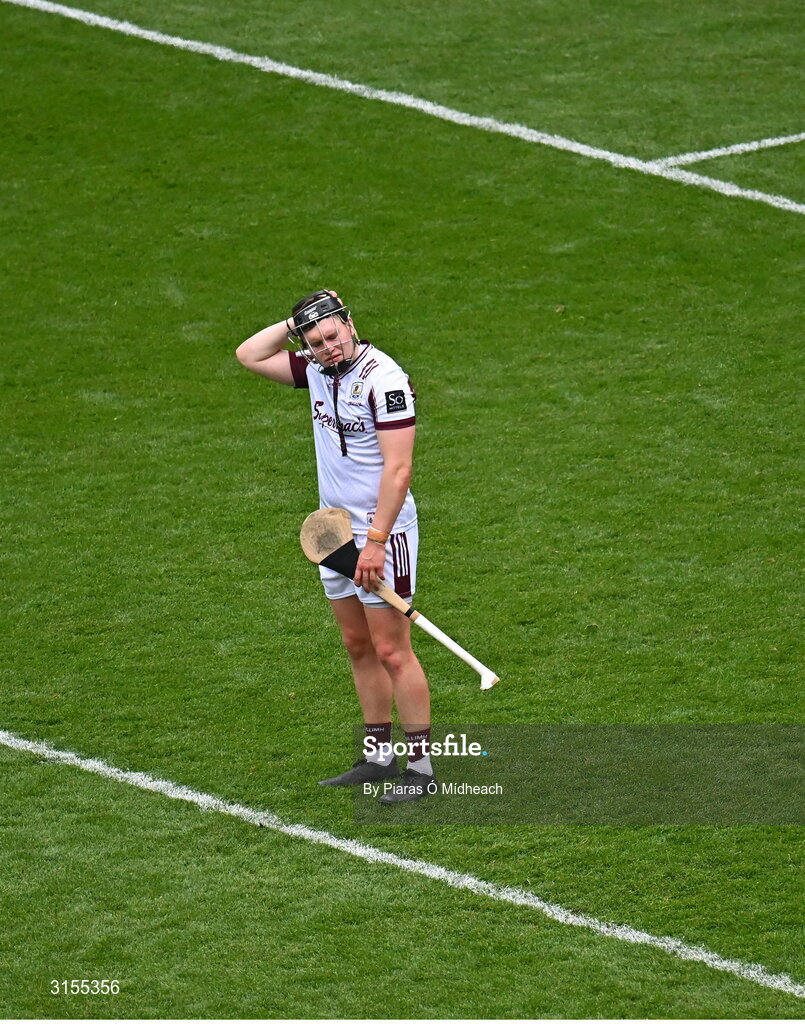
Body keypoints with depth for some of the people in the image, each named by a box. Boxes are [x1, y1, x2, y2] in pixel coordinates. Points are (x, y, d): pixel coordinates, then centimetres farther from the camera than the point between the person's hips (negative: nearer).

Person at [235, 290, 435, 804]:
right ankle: (378, 757, 20)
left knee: (391, 651, -7)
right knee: (358, 647, 12)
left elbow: (398, 467, -22)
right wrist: (293, 325, 2)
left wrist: (375, 541, -25)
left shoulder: (383, 377, -19)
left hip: (382, 530, -8)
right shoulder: (318, 371, 6)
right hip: (334, 530, 8)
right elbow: (250, 355, 17)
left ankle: (421, 765, -2)